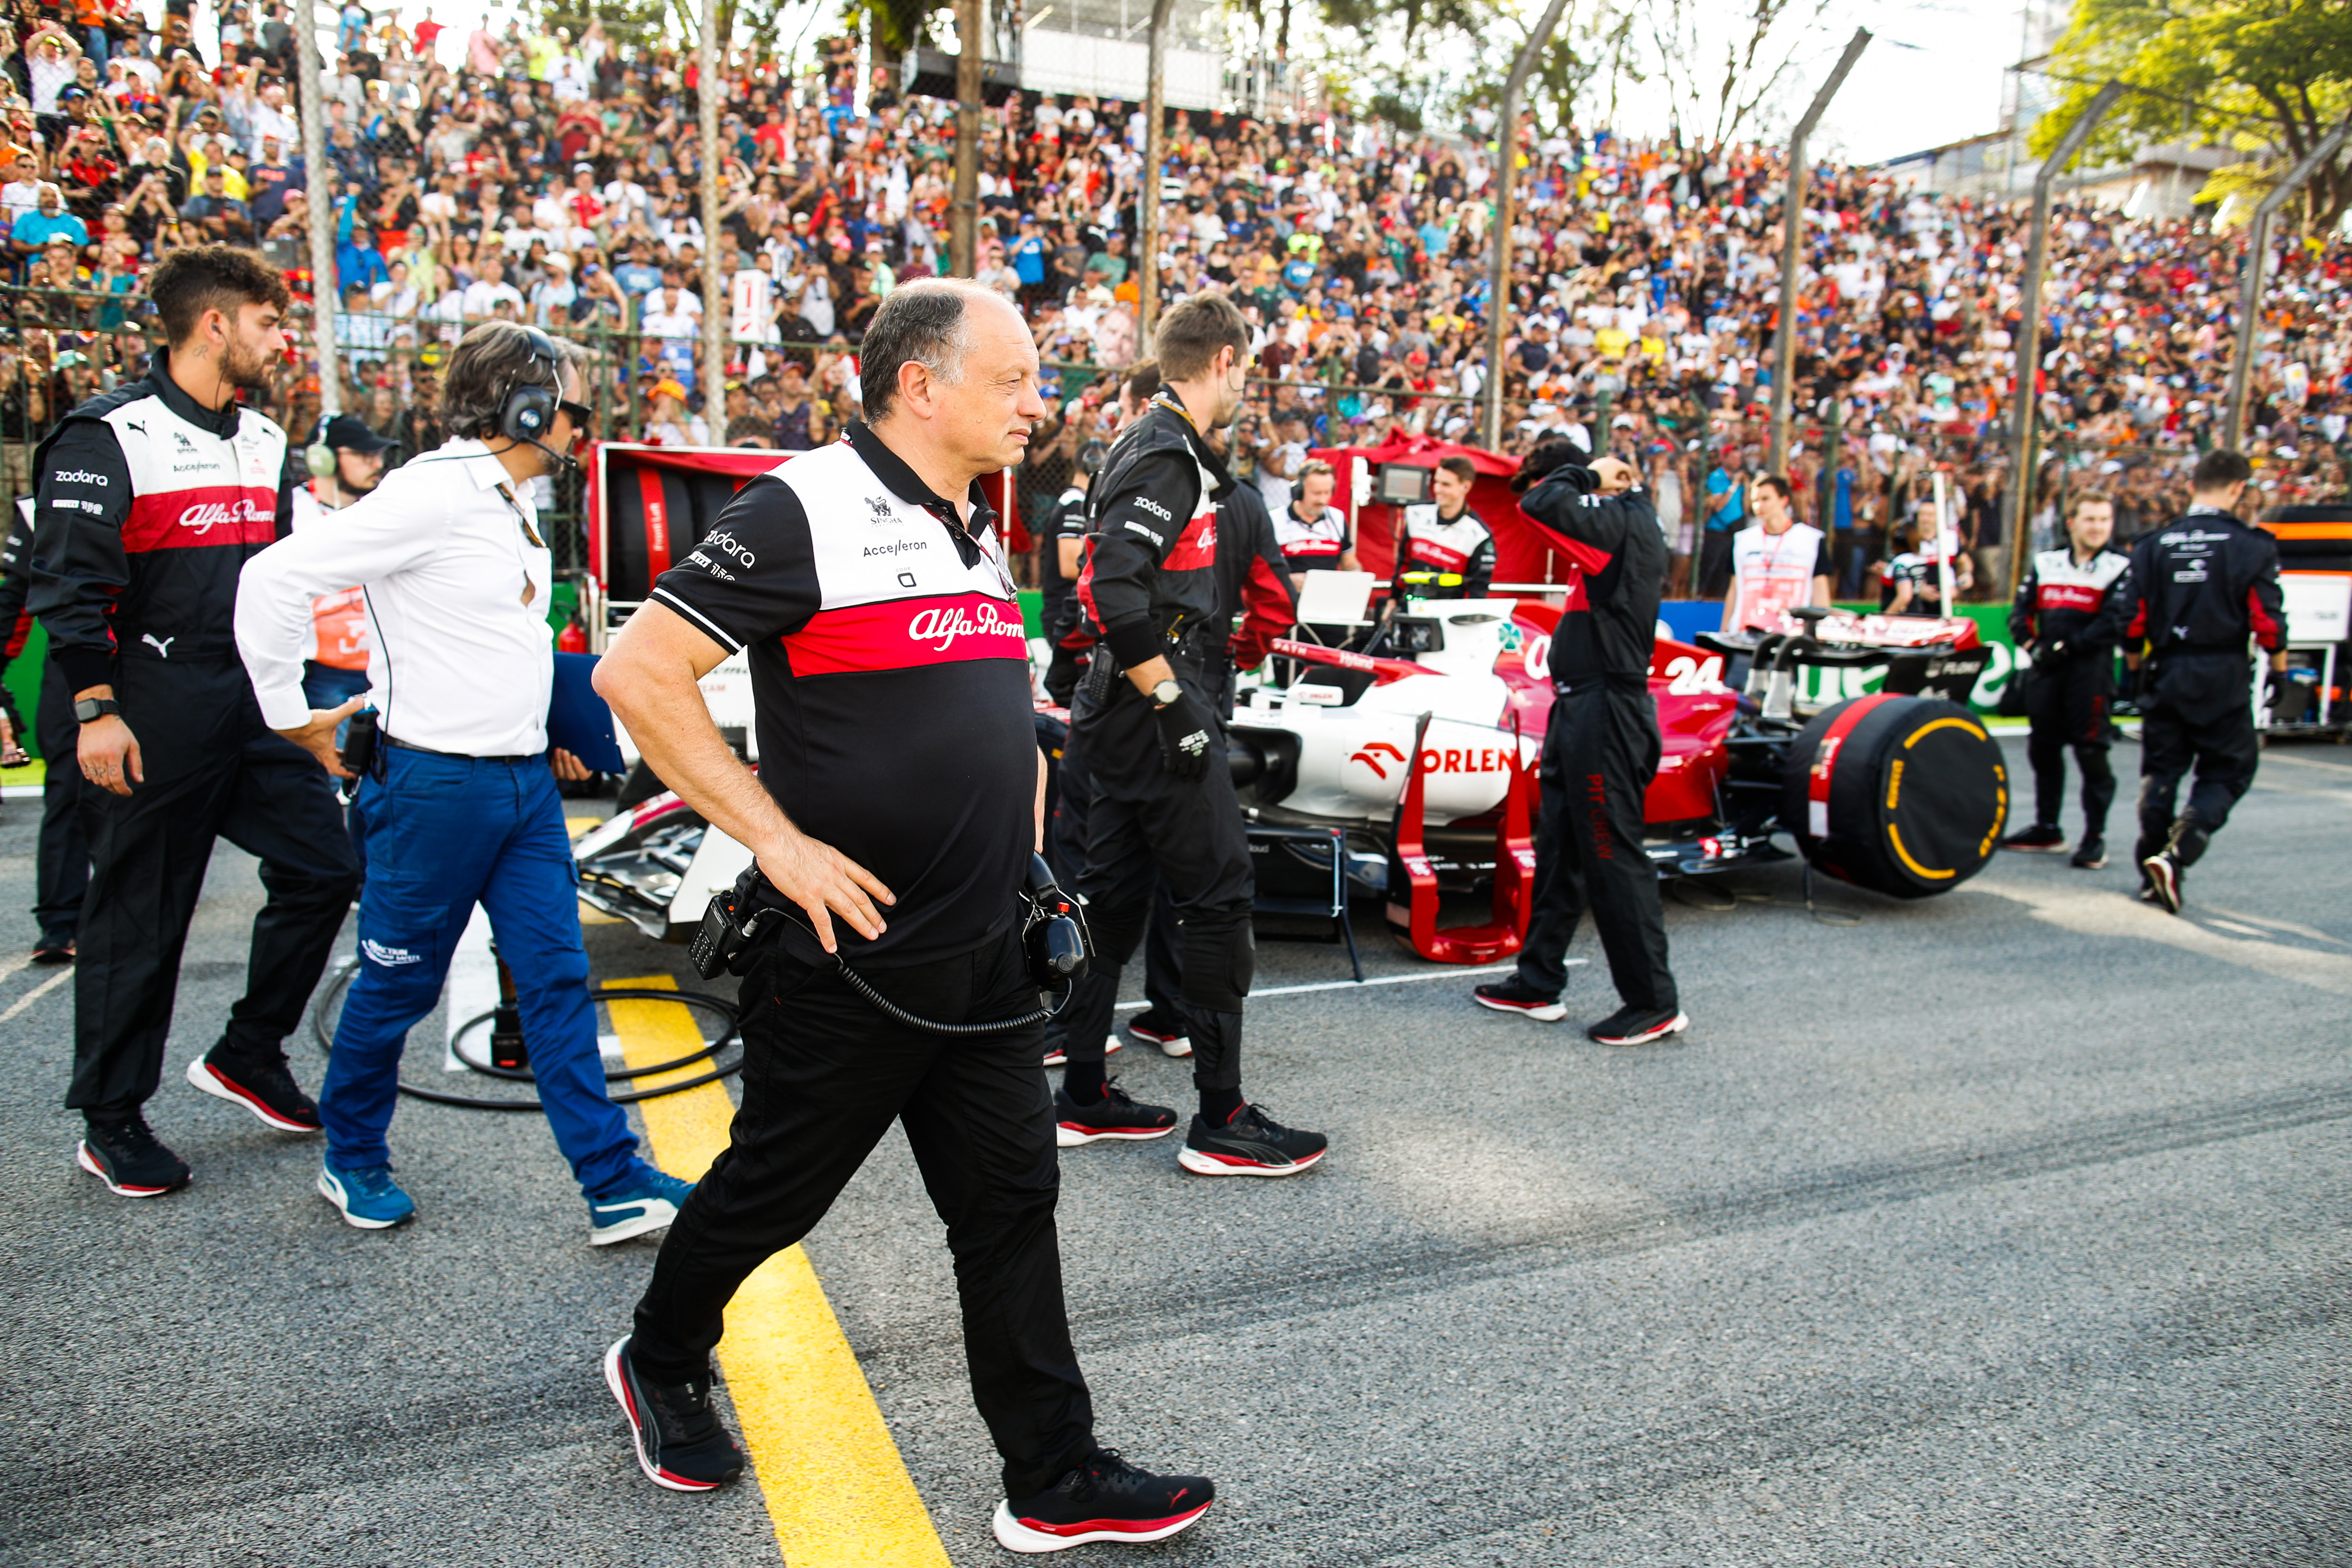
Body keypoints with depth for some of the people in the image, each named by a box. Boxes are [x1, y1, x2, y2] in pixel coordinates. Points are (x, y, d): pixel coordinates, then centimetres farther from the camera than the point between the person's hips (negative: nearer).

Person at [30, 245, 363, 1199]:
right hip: (155, 722, -7)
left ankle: (247, 1056, 23)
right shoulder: (109, 436, -8)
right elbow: (69, 586, -11)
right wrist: (96, 709, -15)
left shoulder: (264, 441, 15)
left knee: (322, 869, 4)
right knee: (138, 922, 2)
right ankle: (110, 1123, 17)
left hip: (256, 708, 7)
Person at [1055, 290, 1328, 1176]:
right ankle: (1221, 1122, 4)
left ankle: (1081, 1095, 23)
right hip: (1156, 712, -10)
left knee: (1113, 897, 13)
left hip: (1126, 708, 10)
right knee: (1219, 901, -4)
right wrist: (1175, 703, -22)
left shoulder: (1150, 445, 17)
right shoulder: (1168, 455, -14)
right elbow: (1113, 591, -26)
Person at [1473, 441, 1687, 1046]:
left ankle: (1655, 1004, 6)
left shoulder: (1623, 522, -15)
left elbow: (1542, 505, -27)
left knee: (1613, 859, -4)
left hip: (1606, 715, -10)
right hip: (1581, 709, 10)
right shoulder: (1615, 524, 15)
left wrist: (1588, 474, -12)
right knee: (1558, 852, 15)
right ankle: (1538, 984, 25)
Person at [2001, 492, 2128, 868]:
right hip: (2046, 669, 5)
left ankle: (2095, 837, 2)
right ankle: (2047, 829, 23)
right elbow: (2020, 612, 13)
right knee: (2043, 748, 10)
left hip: (2091, 669, -5)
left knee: (2090, 750, -6)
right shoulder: (2045, 564, 14)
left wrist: (2065, 646, -14)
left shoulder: (2119, 569, -1)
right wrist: (2031, 644, -3)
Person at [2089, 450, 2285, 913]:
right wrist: (2278, 659, 11)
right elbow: (2268, 620, -9)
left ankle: (2151, 872, 17)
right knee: (2226, 773, 7)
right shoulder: (2253, 546, -6)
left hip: (2165, 673, 3)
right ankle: (2176, 856, -12)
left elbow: (2126, 615, -2)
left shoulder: (2154, 545, 1)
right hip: (2223, 678, -3)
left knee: (2160, 771, 14)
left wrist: (2136, 659, 16)